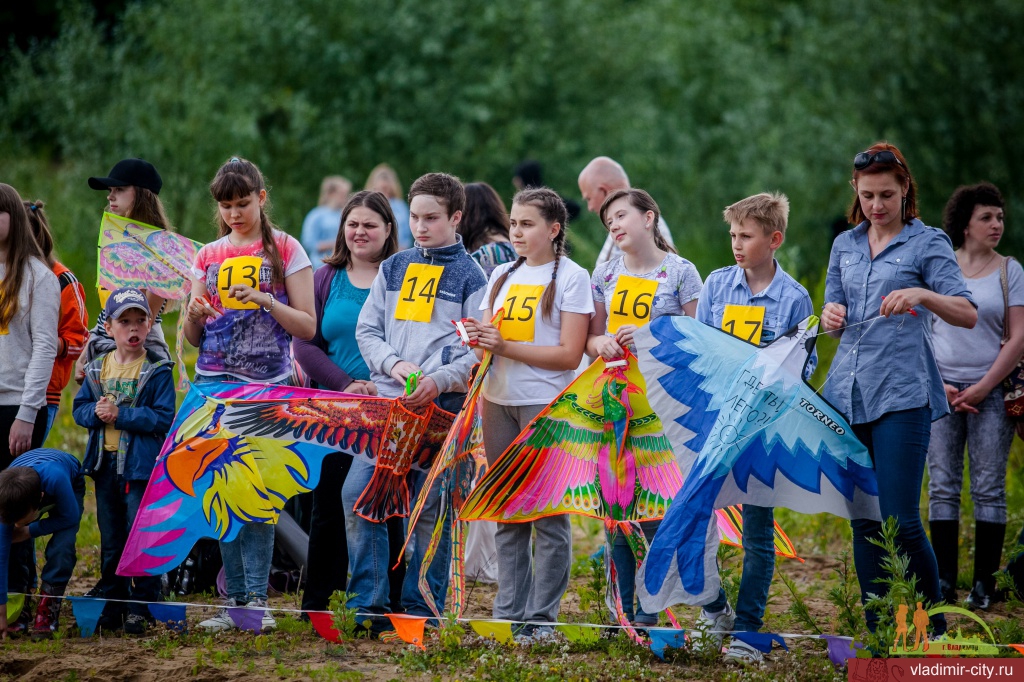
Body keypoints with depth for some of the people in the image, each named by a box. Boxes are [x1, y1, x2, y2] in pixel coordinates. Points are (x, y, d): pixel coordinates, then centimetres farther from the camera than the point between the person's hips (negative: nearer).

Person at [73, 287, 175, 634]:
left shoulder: (158, 370, -8)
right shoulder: (97, 368, 7)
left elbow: (164, 418, -15)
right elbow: (80, 408, 9)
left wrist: (120, 414, -19)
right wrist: (96, 412, -14)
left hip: (142, 465, -5)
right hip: (105, 463, 5)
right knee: (110, 540, 13)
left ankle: (142, 608, 4)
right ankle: (111, 606, 22)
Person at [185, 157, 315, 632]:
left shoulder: (285, 251, 3)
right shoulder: (208, 257, 13)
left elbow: (307, 327, 0)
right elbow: (193, 339, 14)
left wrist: (266, 300, -15)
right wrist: (194, 315, -7)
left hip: (266, 385, -3)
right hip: (214, 384, 3)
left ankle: (257, 596, -7)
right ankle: (234, 598, 3)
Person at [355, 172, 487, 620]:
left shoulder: (471, 276, 3)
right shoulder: (394, 268, 15)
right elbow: (366, 330, 13)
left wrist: (438, 381, -18)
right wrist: (394, 364, -6)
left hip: (441, 408, -4)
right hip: (385, 402, 4)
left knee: (431, 509, -1)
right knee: (358, 495, -7)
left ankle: (421, 608, 7)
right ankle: (370, 602, 0)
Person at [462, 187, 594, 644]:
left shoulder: (571, 277, -3)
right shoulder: (502, 276, 15)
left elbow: (569, 354, -10)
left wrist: (505, 346, -13)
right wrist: (477, 338, -4)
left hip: (546, 406, -6)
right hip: (500, 402, 6)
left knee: (548, 512, -4)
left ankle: (542, 618, -2)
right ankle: (508, 612, 10)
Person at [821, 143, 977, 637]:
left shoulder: (928, 242, 0)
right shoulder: (845, 246, 16)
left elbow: (968, 314, -10)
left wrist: (921, 295, -28)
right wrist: (831, 315, -3)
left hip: (901, 393, -5)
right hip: (847, 392, 5)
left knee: (900, 521, -11)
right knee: (863, 522, 6)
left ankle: (934, 628, 4)